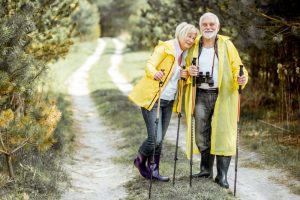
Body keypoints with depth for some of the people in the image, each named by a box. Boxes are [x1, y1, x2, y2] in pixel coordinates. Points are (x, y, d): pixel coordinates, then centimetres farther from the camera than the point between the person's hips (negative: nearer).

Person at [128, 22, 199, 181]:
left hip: (169, 101, 7)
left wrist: (184, 75, -5)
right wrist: (155, 73, -47)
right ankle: (140, 161, 16)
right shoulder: (165, 47, -12)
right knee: (155, 139, -11)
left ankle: (153, 170, 19)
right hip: (152, 99, -7)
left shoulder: (185, 54, 9)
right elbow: (149, 65, -23)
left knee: (160, 140, 7)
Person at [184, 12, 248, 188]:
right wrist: (189, 71, -6)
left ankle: (222, 175, 3)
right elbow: (187, 68, 18)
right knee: (202, 134, 9)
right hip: (201, 95, 3)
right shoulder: (194, 46, 8)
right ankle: (206, 169, 26)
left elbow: (237, 67, -1)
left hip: (222, 96, -3)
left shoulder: (226, 45, 0)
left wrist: (242, 78, -23)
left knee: (223, 134, -5)